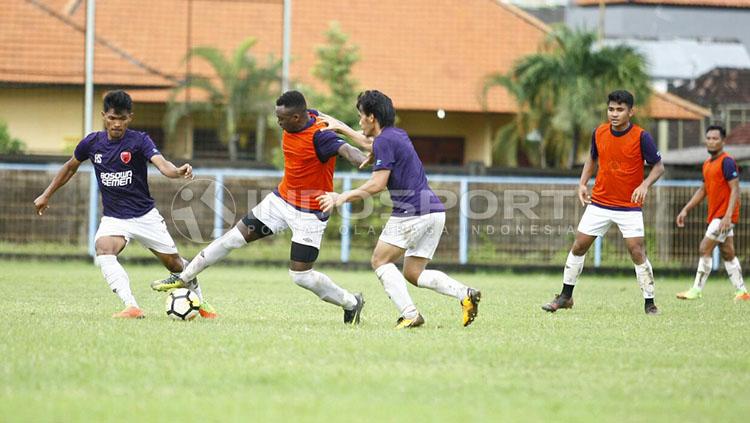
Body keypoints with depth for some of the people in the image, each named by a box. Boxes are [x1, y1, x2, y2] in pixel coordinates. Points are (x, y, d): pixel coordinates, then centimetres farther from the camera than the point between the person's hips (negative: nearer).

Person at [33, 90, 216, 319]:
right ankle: (132, 307, -38)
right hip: (113, 218, 2)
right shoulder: (92, 143, -3)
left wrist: (179, 171, -54)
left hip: (145, 215, -2)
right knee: (103, 251, -30)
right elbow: (70, 167, 16)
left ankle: (200, 302, 34)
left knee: (173, 263, 5)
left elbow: (162, 164, -32)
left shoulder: (139, 141, -14)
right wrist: (46, 195, 20)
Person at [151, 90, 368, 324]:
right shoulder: (296, 122, -6)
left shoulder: (320, 136, -28)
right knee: (235, 237, 10)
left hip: (309, 214, -8)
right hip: (282, 199, 8)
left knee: (301, 276, -7)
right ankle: (183, 278, 23)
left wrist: (365, 161, -67)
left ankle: (352, 303, 17)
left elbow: (346, 150, -47)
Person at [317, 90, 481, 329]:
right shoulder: (398, 135, 20)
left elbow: (377, 185, -15)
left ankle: (409, 314, -11)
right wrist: (340, 127, 49)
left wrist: (342, 198, -7)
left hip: (412, 212, -9)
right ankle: (465, 294, -7)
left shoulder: (385, 141, -9)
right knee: (413, 273, 12)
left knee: (380, 261, 3)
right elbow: (370, 144, 43)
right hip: (435, 211, 9)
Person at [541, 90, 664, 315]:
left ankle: (650, 304, -1)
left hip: (629, 207, -4)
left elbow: (658, 166, -6)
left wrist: (645, 185, -24)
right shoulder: (599, 133, -2)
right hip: (599, 203, 4)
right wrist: (583, 183, 4)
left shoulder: (641, 137, -14)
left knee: (637, 252, -11)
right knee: (578, 247, 5)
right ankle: (565, 296, 20)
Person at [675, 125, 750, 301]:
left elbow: (735, 189, -19)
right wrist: (686, 209, 18)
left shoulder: (726, 161, -14)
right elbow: (703, 190, 24)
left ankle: (697, 290, -7)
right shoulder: (707, 164, 14)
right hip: (715, 215, 9)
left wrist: (727, 216, -26)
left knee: (705, 249, -11)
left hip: (724, 215, -9)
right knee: (727, 253, 10)